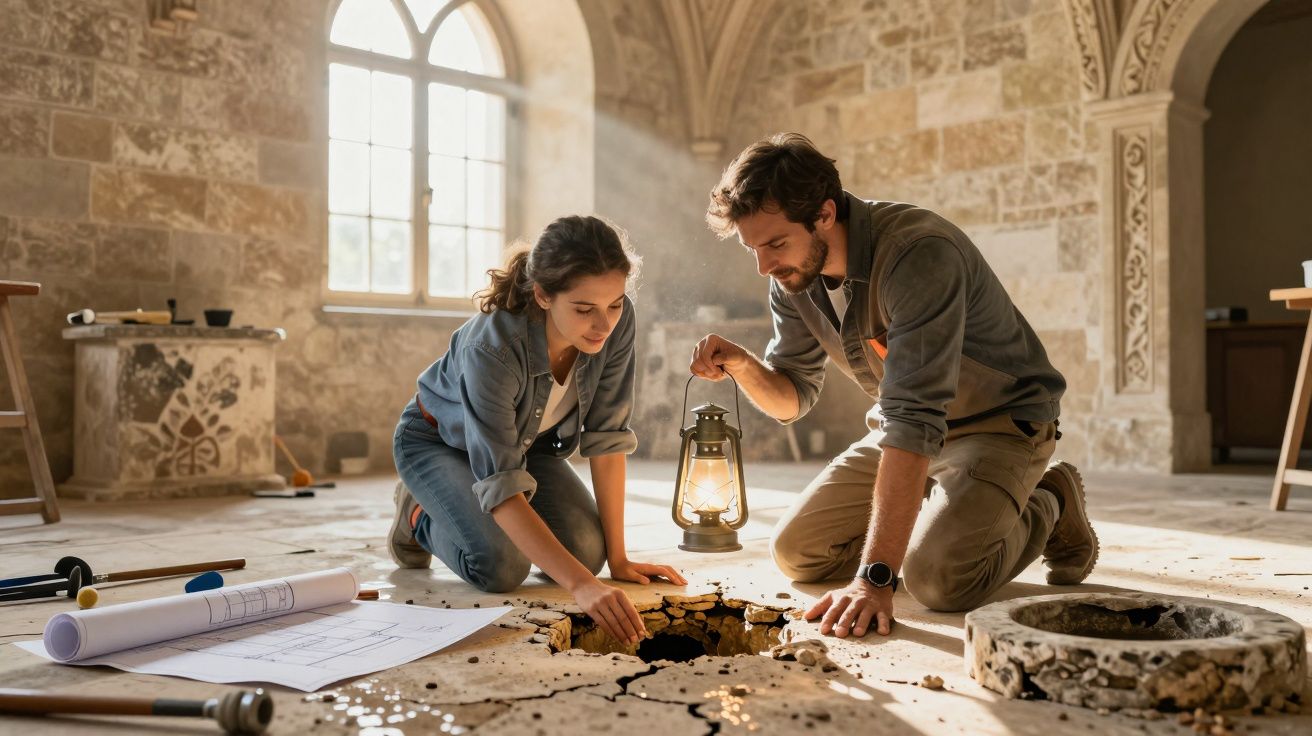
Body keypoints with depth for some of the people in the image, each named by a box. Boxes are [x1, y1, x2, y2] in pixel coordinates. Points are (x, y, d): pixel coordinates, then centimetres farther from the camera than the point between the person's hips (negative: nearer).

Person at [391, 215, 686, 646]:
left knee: (587, 550, -14)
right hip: (440, 440, -5)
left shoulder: (617, 322, -27)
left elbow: (606, 437, -20)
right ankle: (420, 515, 8)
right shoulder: (490, 349, -41)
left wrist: (617, 558, -19)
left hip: (526, 440, 5)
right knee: (501, 567, -25)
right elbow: (502, 486, -43)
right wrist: (582, 586, -53)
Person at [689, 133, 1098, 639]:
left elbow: (915, 420, -39)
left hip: (1001, 423, -7)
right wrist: (743, 367, -24)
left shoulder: (919, 253, -33)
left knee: (937, 578, -29)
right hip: (902, 434, 7)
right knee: (796, 552, -1)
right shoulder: (792, 278, -8)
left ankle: (1048, 508, 3)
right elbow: (791, 399, 1)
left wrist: (874, 576, -43)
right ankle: (947, 521, 20)